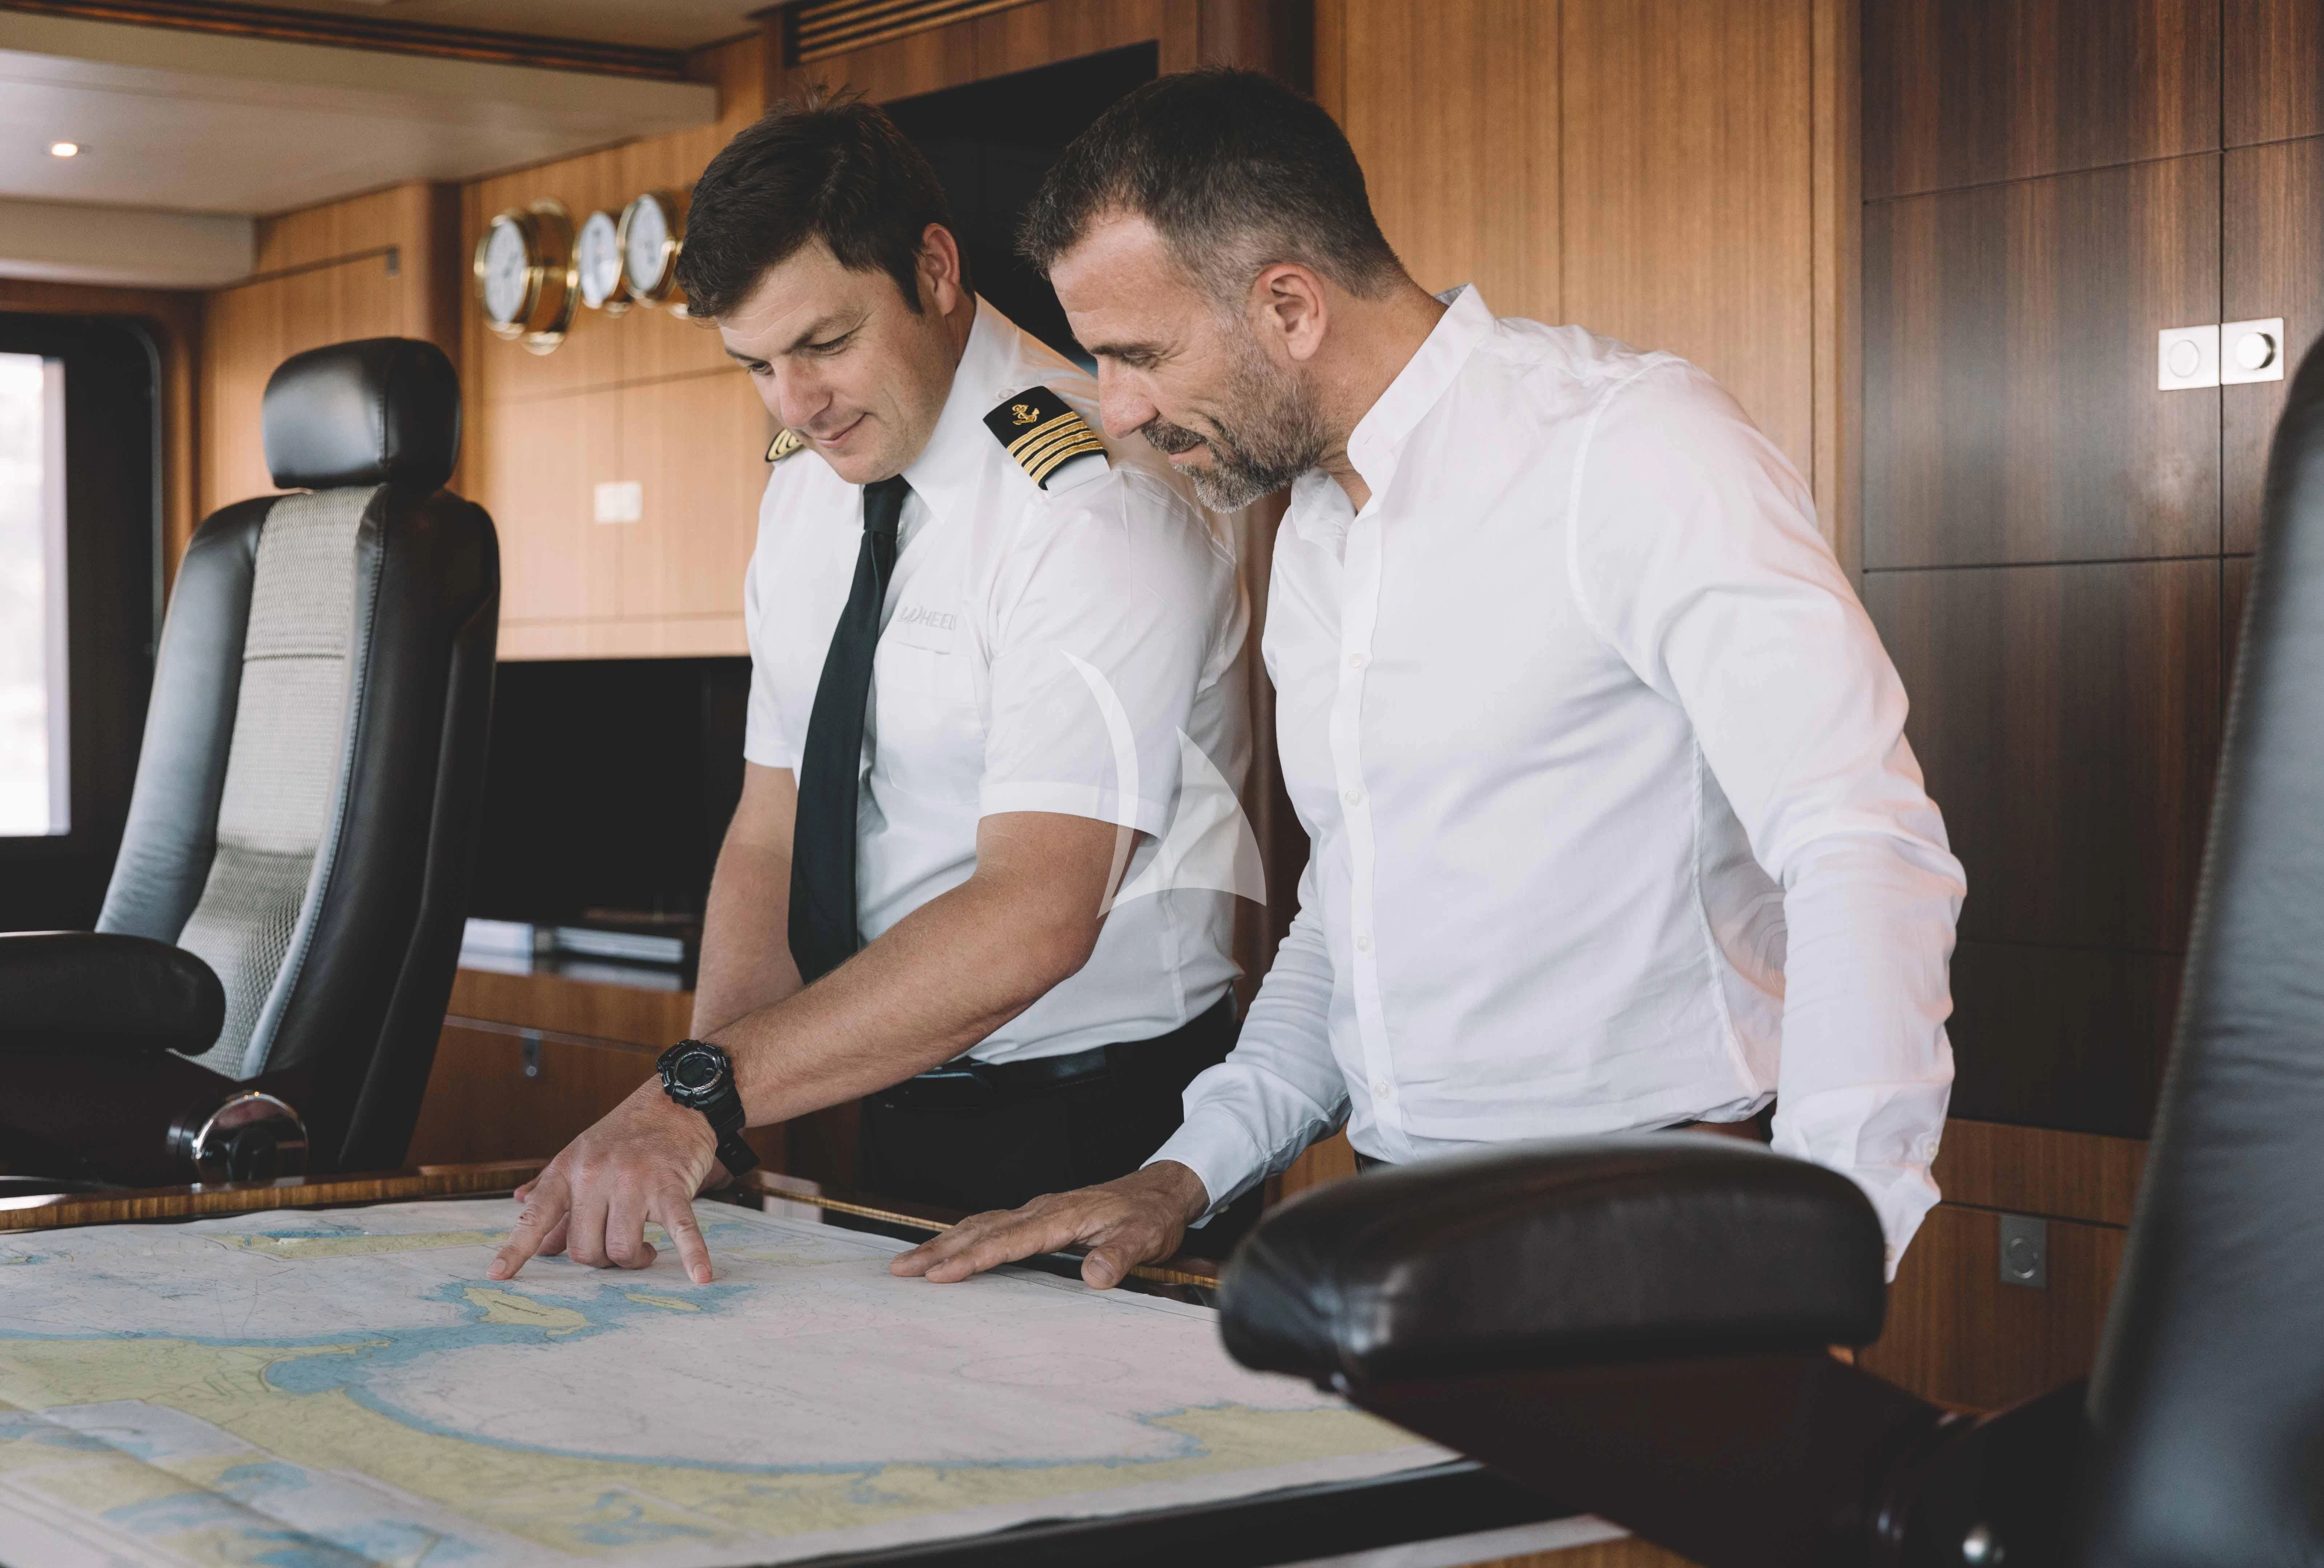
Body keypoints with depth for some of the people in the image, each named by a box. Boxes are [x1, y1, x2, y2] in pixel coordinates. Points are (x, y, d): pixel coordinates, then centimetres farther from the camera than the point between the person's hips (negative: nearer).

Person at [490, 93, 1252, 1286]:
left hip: (1093, 1141, -6)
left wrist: (707, 1092, -36)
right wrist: (692, 1137, -12)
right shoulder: (811, 481, 5)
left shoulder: (1092, 500, -21)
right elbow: (769, 836, 4)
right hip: (895, 1114, 7)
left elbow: (1034, 916, -30)